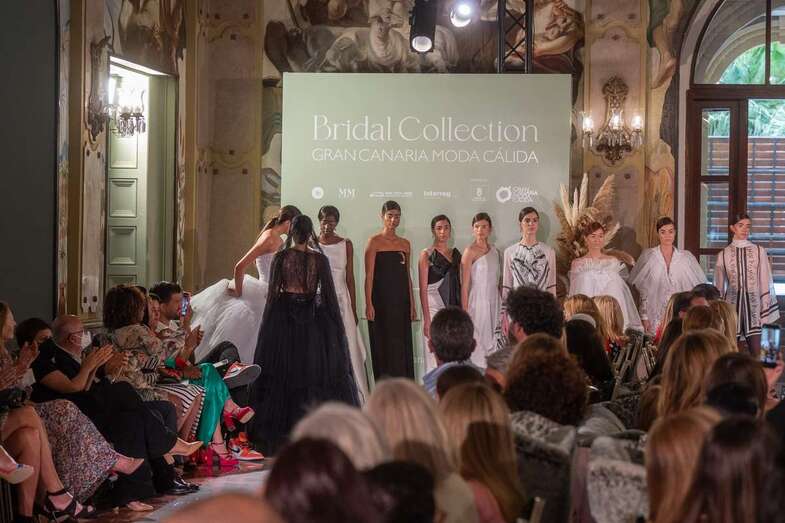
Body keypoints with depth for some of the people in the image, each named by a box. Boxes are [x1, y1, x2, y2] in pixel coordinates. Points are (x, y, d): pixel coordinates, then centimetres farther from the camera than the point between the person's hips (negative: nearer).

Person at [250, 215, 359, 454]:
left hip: (284, 317, 0)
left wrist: (268, 325, 5)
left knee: (282, 372, 6)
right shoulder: (320, 260, -5)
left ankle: (280, 429, 8)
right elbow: (329, 294, -4)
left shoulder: (280, 258, -5)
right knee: (316, 370, 7)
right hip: (314, 319, 0)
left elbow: (272, 293, -3)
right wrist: (337, 325, 5)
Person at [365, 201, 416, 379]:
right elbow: (369, 275, -7)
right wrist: (368, 304, -14)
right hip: (381, 301, -5)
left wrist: (412, 304, 10)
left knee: (402, 347, 3)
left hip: (401, 301, 5)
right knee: (384, 346, -3)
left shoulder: (405, 244, 13)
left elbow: (407, 276, 15)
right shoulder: (374, 241, -2)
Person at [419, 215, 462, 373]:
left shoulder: (456, 254, 13)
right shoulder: (427, 255, -2)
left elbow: (459, 285, 14)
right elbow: (423, 289, -6)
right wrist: (427, 319, -13)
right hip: (434, 308, -5)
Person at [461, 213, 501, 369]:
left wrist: (501, 308, 9)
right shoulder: (470, 251, -7)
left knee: (491, 344, 6)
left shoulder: (495, 251, 11)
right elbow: (464, 286, -9)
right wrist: (465, 312, -14)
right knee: (477, 345, -6)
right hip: (477, 302, -6)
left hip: (493, 302, 6)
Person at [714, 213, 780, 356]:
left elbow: (766, 282, 3)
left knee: (757, 354, -4)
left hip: (753, 305, -1)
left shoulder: (759, 251, 1)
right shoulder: (723, 254, 4)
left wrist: (767, 311, 0)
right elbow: (719, 287, 11)